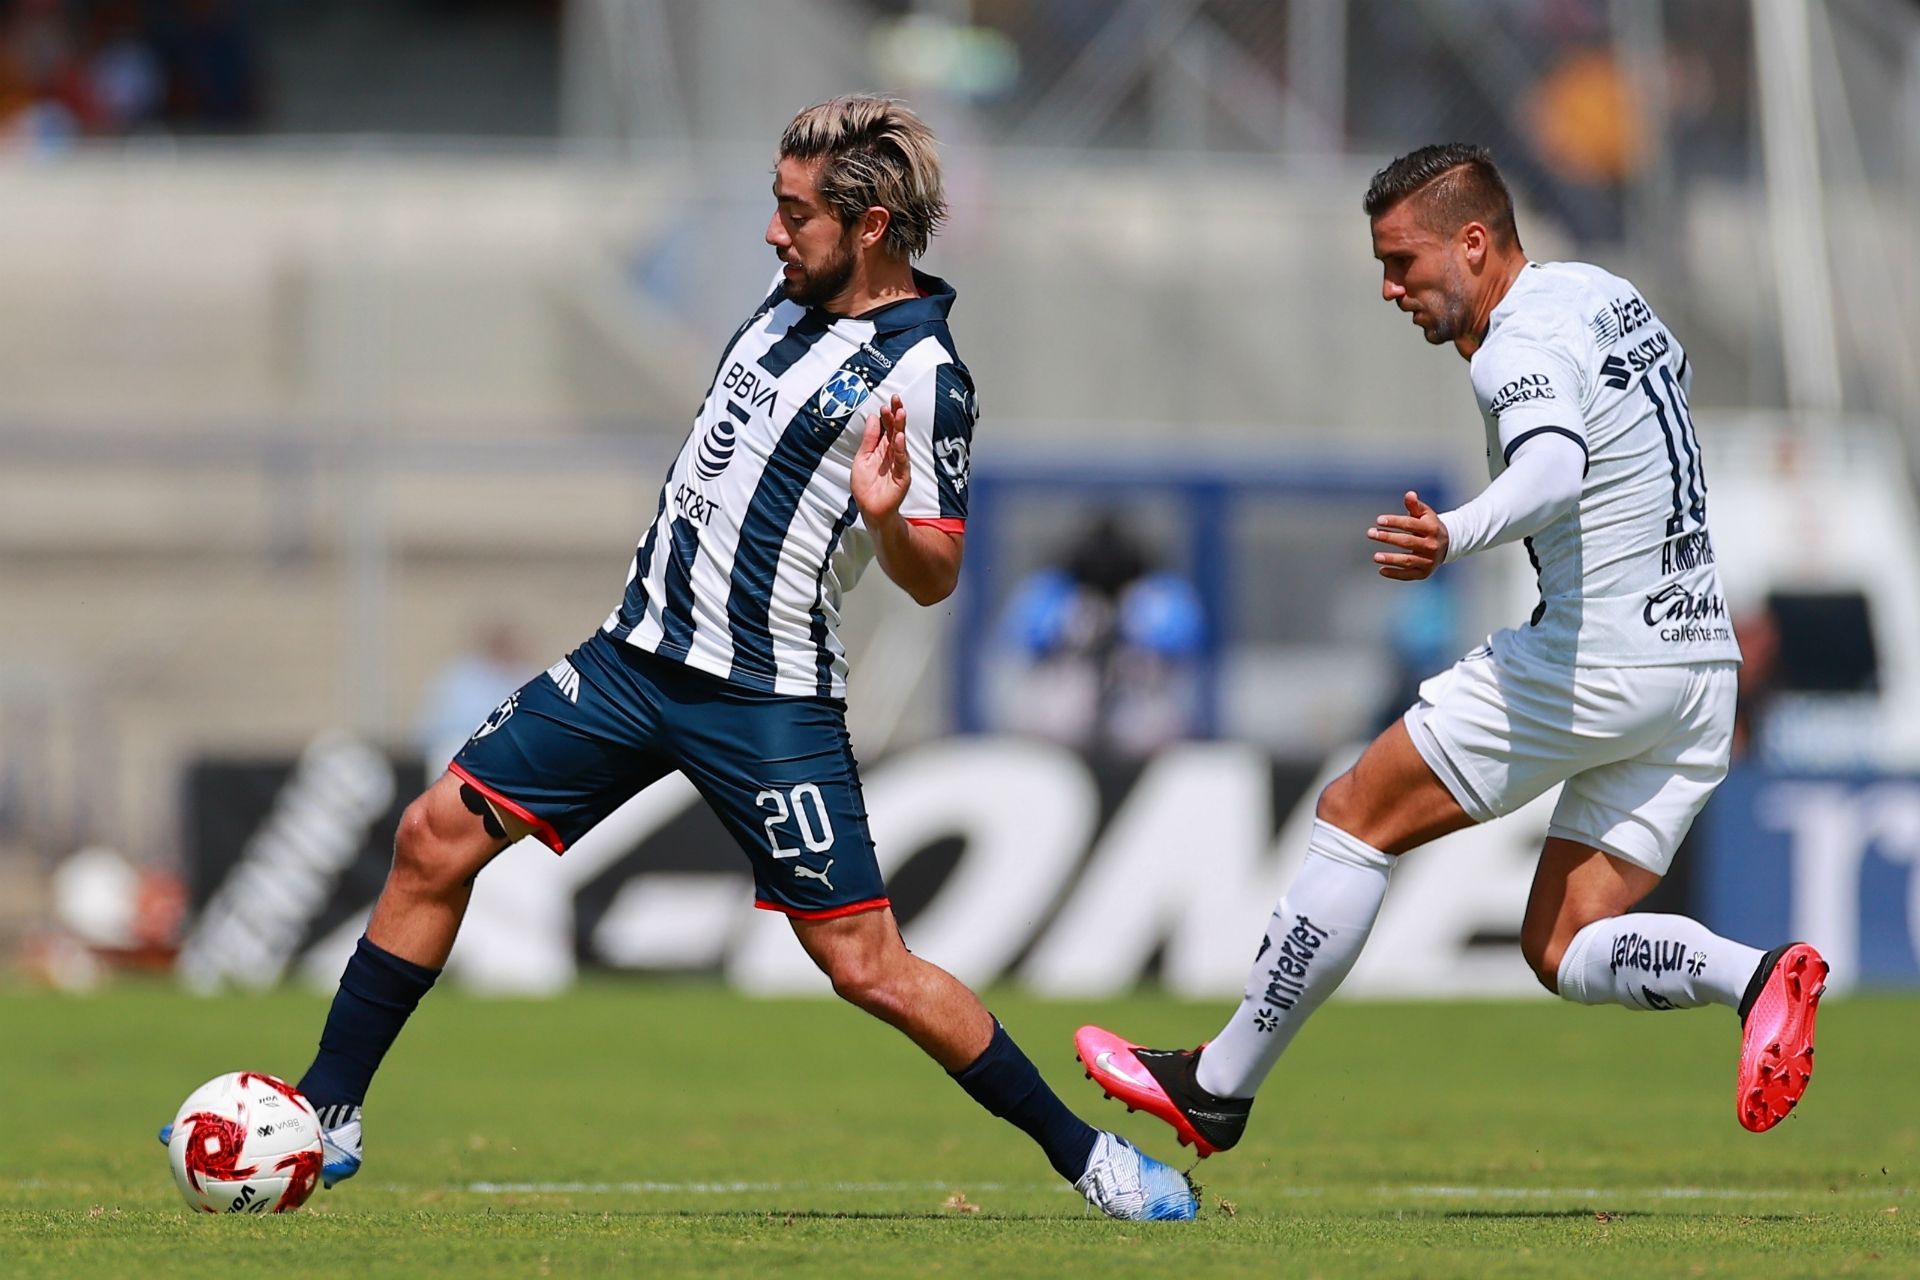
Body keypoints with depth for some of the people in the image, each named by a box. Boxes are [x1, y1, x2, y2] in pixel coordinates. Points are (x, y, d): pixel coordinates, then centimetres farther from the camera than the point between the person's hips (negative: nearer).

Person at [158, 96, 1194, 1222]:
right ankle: (327, 1120, 9)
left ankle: (1084, 1153, 7)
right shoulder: (796, 300, 9)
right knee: (437, 836, 1)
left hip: (768, 703, -8)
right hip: (640, 654, 8)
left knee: (867, 966, -9)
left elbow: (935, 578, -14)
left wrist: (885, 516, -34)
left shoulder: (919, 376, -15)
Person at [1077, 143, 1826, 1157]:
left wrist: (1454, 539, -57)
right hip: (1701, 666, 9)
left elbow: (1552, 473, -38)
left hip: (1594, 662, -9)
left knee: (1355, 816, 3)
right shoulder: (1602, 293, 12)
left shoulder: (1523, 344, -16)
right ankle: (1758, 977, -16)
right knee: (1563, 952, 9)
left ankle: (1217, 1090, 8)